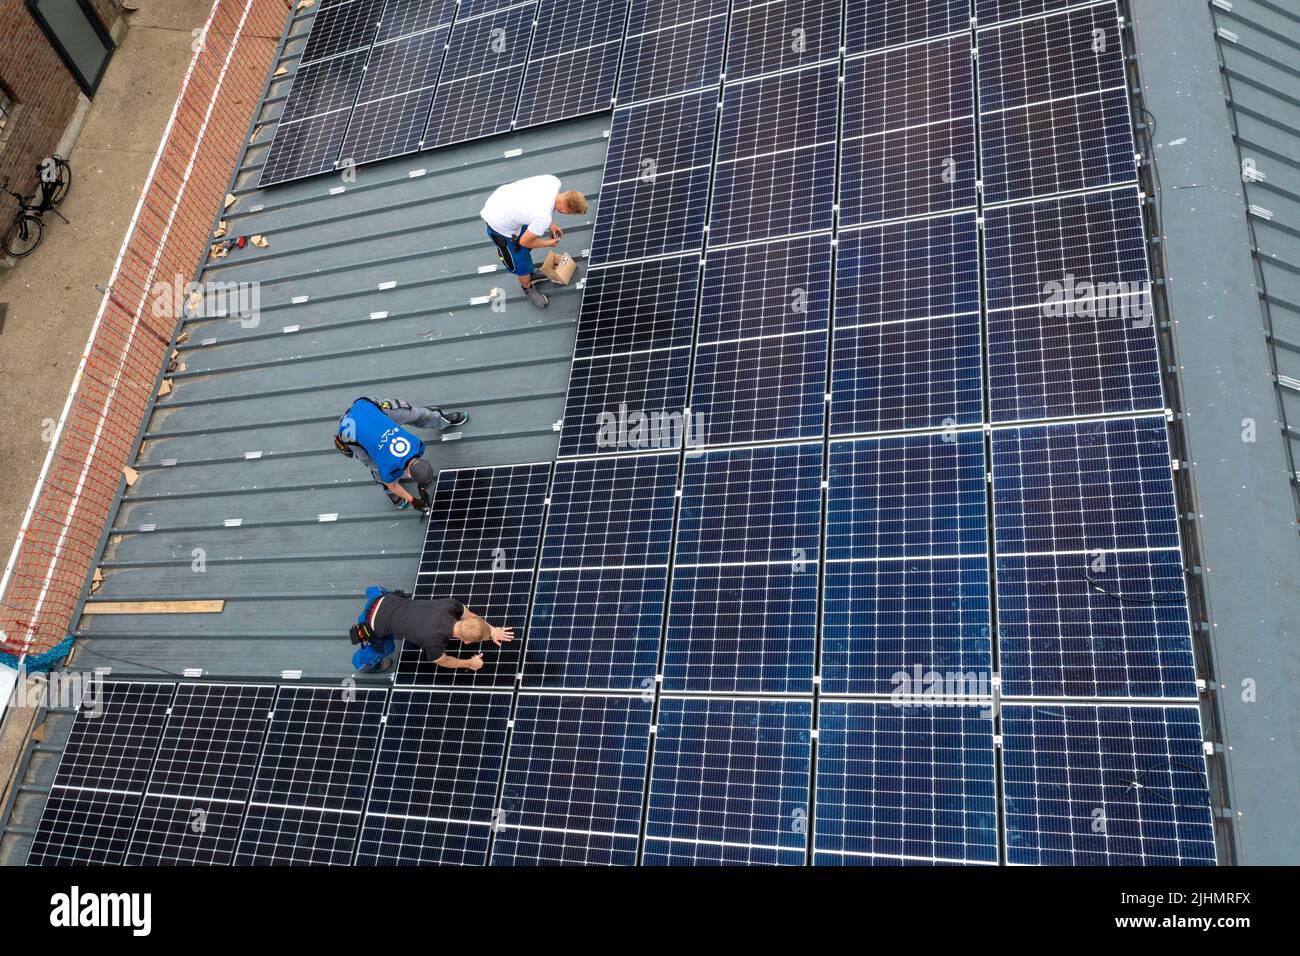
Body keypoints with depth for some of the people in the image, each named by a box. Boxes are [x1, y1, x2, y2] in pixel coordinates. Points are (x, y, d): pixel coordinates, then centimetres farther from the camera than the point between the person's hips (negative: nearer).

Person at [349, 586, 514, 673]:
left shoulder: (451, 604, -24)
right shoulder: (433, 641, -36)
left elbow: (470, 615, 3)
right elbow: (442, 661, -10)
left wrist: (491, 630, 11)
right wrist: (470, 663, 3)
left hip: (386, 601, 4)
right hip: (375, 623, -4)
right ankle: (363, 664, 49)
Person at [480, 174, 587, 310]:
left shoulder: (553, 181, -19)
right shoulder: (543, 218, -37)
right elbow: (525, 242, -17)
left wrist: (550, 225, 5)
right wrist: (550, 243, -2)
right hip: (500, 226, -7)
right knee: (522, 265, 12)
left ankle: (530, 274, 56)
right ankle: (528, 289, 42)